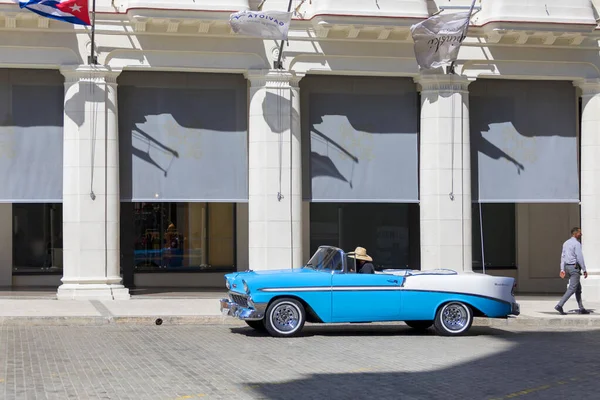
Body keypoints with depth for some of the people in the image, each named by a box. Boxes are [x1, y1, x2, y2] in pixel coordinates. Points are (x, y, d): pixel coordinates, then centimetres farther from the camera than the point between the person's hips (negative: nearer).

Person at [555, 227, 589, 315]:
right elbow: (579, 257, -17)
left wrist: (562, 269, 11)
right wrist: (584, 270, -12)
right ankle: (559, 305, -17)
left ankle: (581, 308, 16)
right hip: (574, 267, -9)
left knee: (578, 288, 15)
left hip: (567, 267, 9)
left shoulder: (566, 243, 13)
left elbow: (563, 256, 11)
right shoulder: (576, 243, -13)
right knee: (572, 288, -9)